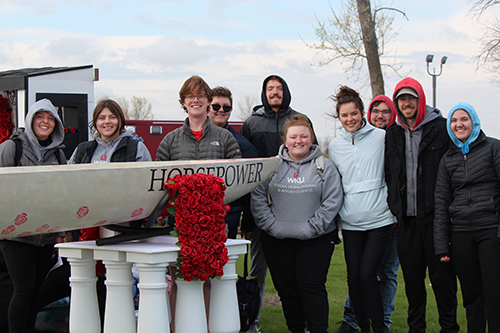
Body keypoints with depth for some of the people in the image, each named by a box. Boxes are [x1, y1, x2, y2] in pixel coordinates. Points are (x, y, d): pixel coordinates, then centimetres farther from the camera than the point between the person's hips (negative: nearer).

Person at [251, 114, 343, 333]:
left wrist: (311, 228, -12)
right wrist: (272, 225, -7)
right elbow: (258, 198, 4)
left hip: (316, 240, -2)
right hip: (277, 241, 2)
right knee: (286, 289, 7)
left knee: (312, 287, -6)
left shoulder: (325, 167, 3)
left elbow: (332, 202, -4)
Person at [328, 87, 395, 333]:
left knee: (367, 274, -11)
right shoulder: (334, 146, 10)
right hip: (350, 222, 3)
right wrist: (334, 215, 16)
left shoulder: (381, 137, 0)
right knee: (353, 278, 2)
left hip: (379, 219, -3)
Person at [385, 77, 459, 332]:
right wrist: (394, 210, 13)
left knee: (442, 275, 1)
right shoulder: (393, 133, 12)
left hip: (435, 216, -4)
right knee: (412, 276, 9)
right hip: (407, 218, 4)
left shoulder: (441, 128, -1)